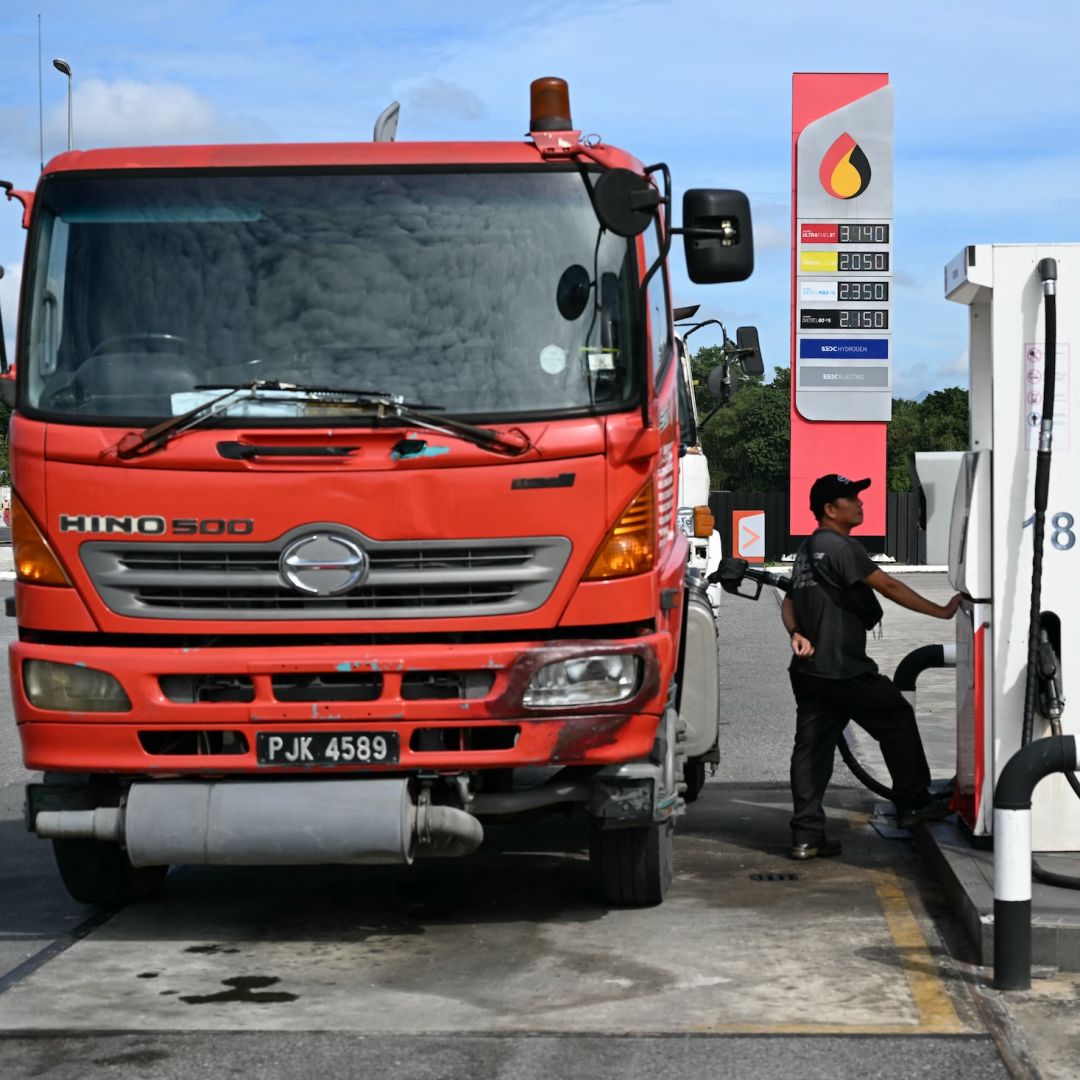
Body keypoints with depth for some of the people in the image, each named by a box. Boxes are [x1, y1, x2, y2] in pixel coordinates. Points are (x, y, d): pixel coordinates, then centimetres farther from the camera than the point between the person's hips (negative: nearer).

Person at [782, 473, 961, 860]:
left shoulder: (807, 550, 17)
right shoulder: (840, 546, -13)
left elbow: (789, 603, 19)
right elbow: (888, 586, -16)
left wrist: (797, 634, 0)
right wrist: (941, 611, -10)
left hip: (808, 669, 9)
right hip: (841, 669, -9)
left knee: (811, 746, 5)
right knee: (898, 719, 9)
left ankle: (806, 835, 2)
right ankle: (913, 804, 18)